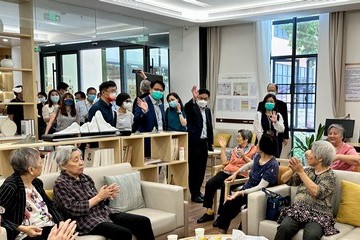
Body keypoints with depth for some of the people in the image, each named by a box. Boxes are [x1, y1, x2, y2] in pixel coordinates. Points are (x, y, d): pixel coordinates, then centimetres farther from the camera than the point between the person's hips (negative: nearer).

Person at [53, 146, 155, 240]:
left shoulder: (85, 177, 12)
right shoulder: (60, 184, -8)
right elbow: (74, 210, -16)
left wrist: (107, 195, -6)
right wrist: (98, 197, -15)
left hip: (104, 212, 7)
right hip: (86, 220, -7)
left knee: (144, 222, -9)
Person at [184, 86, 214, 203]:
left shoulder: (208, 110, 14)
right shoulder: (192, 108, -6)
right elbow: (186, 107, -31)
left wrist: (211, 143, 17)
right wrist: (194, 98, -48)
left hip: (204, 143, 7)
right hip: (194, 143, -7)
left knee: (202, 168, 12)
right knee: (194, 168, -1)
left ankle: (197, 190, 24)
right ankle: (194, 194, 5)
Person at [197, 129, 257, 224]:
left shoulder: (253, 149, 10)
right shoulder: (234, 150, 27)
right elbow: (225, 162, 18)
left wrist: (243, 155, -9)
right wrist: (223, 148, 17)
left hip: (240, 174, -6)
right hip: (227, 171, 6)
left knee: (225, 186, -34)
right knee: (209, 184, -19)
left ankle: (222, 214, -22)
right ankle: (209, 212, -13)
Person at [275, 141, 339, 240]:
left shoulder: (330, 175, 0)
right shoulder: (308, 170, 15)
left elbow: (316, 192, -18)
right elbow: (284, 179, 13)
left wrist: (300, 171, -17)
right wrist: (293, 169, -8)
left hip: (318, 215, -4)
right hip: (298, 210, 4)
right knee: (284, 228, -28)